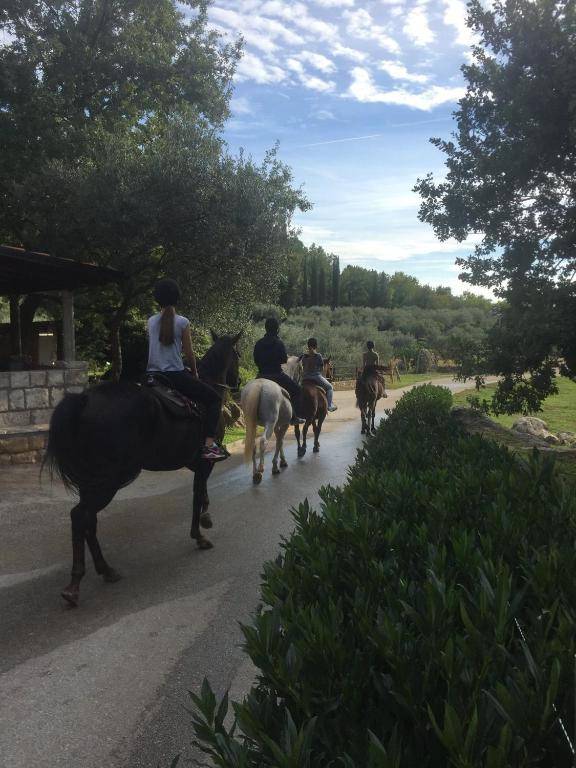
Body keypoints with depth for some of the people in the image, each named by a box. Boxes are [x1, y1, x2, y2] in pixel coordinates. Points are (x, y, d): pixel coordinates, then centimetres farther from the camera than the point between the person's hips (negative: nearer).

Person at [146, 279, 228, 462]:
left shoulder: (151, 322, 7)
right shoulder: (182, 322, -6)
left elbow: (152, 347, 15)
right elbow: (189, 353, -3)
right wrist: (194, 373, 15)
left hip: (152, 375, 5)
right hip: (176, 376, -5)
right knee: (214, 399, 5)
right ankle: (209, 445, -10)